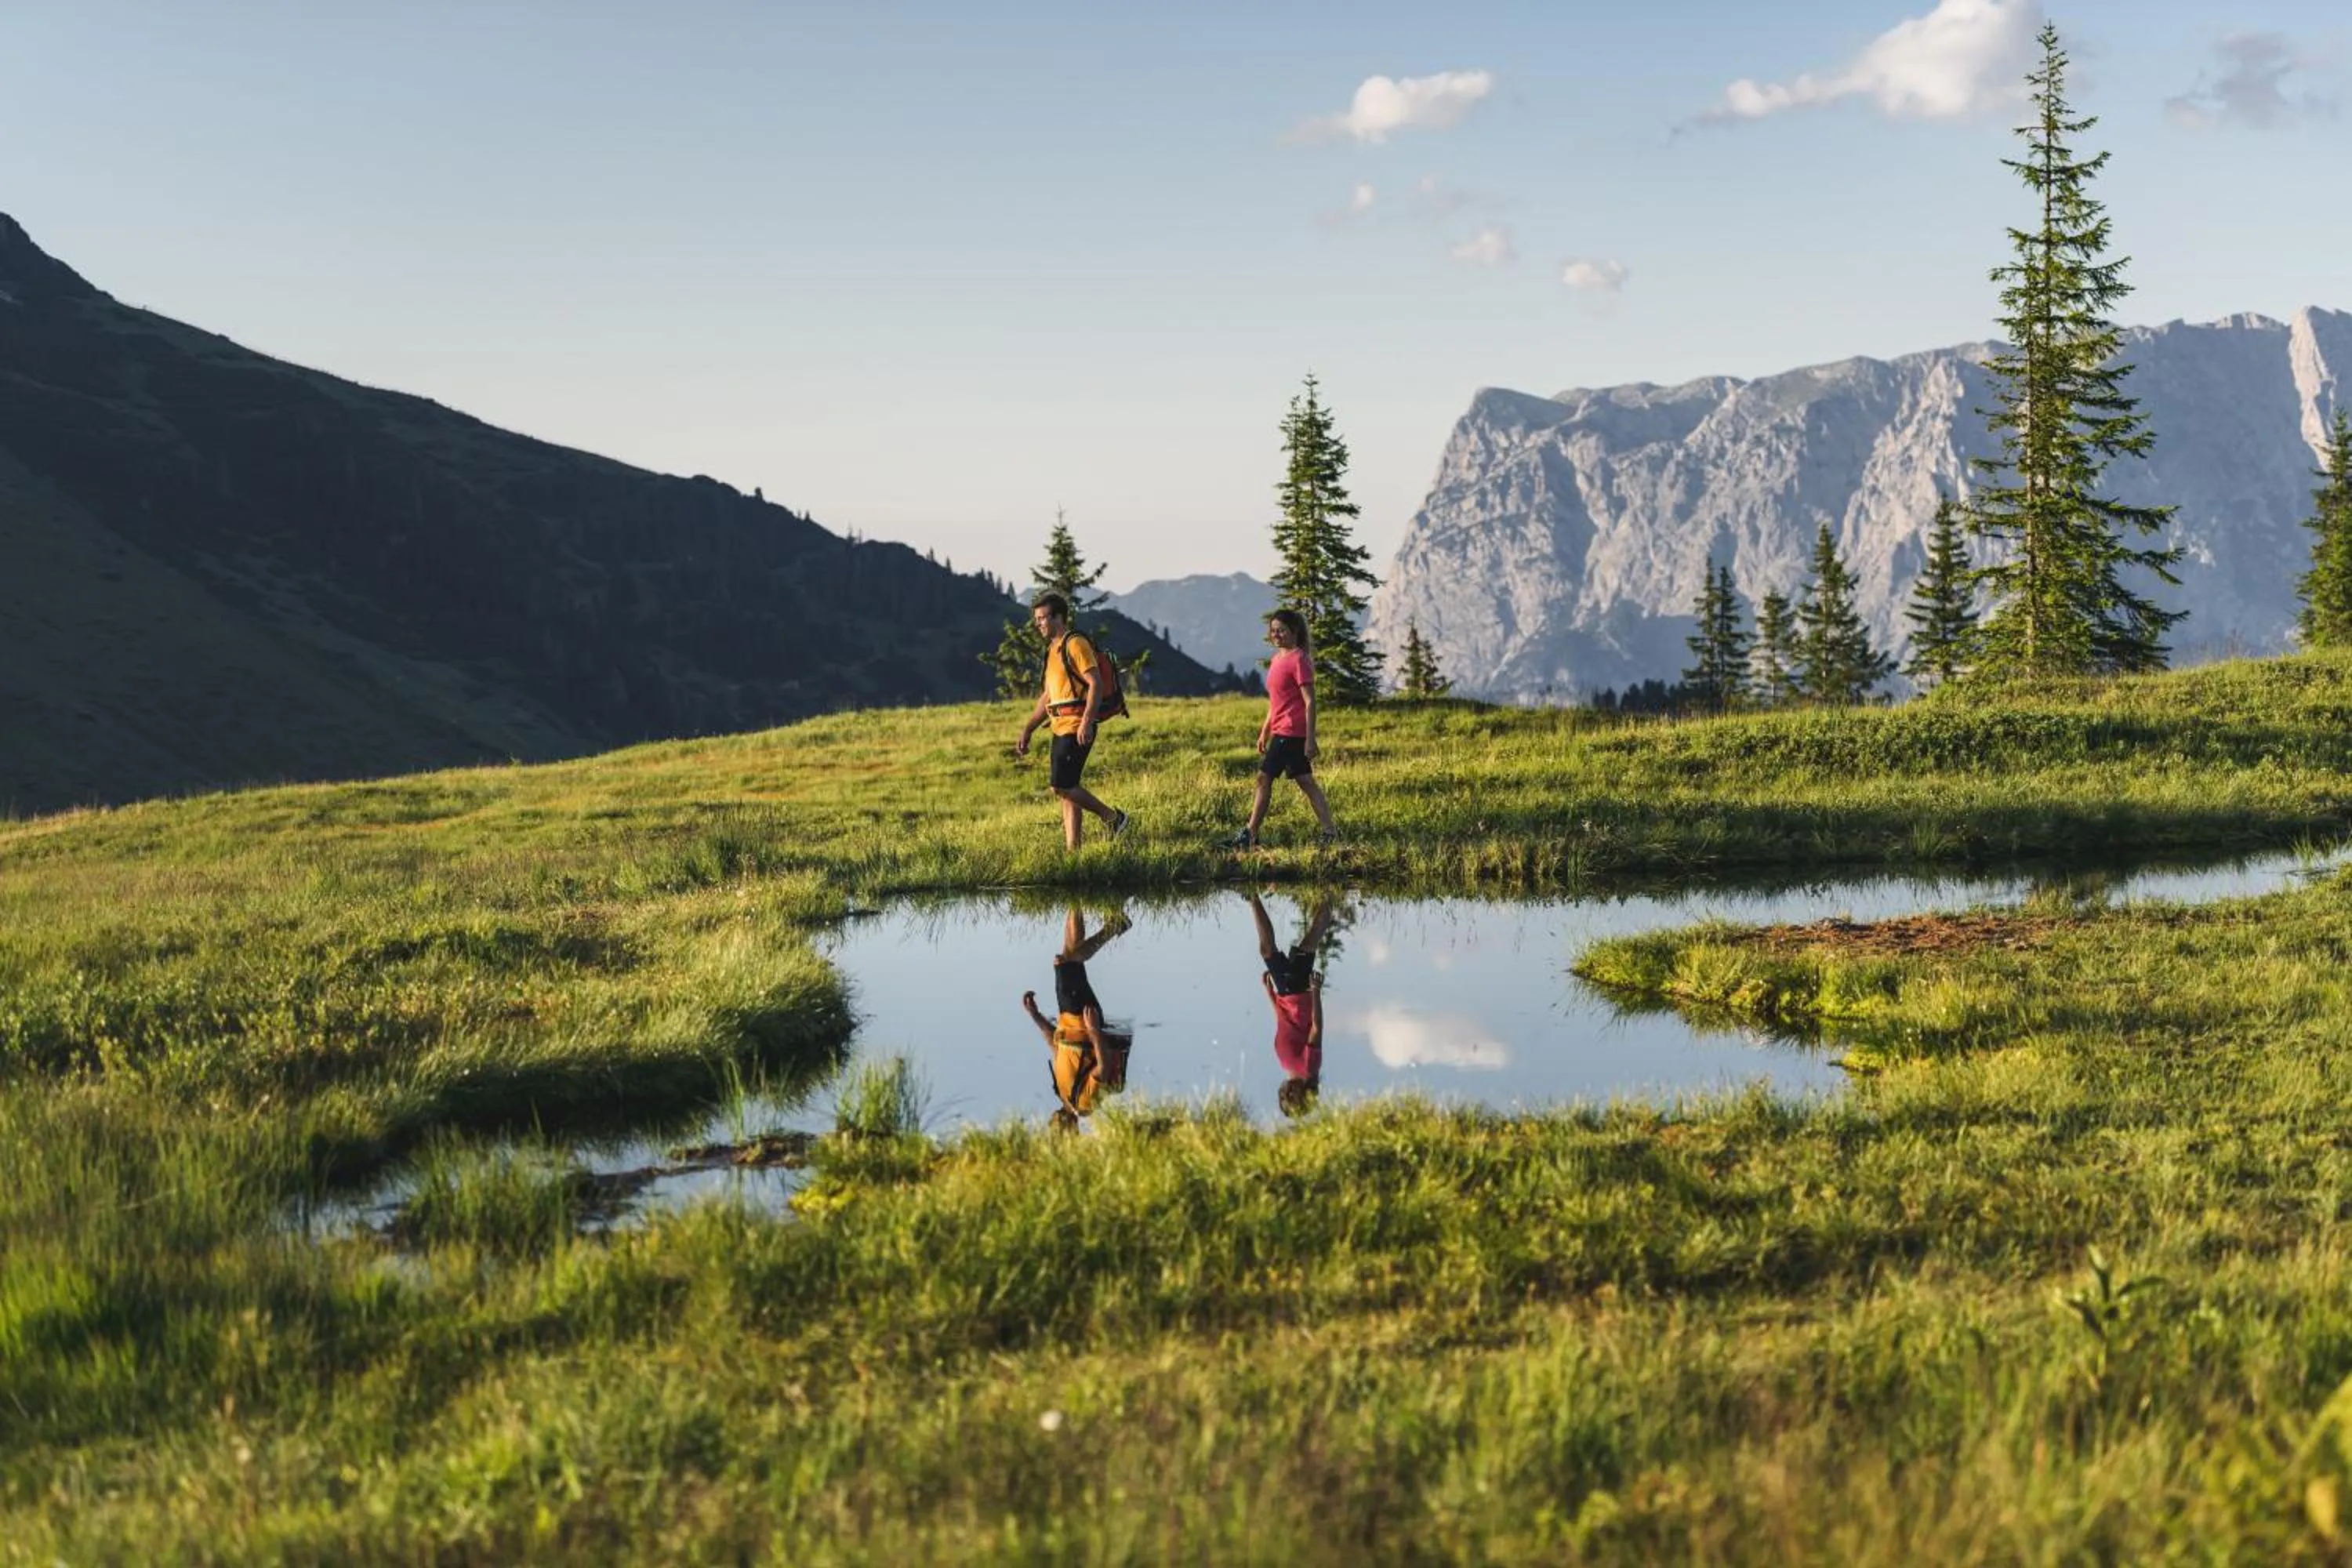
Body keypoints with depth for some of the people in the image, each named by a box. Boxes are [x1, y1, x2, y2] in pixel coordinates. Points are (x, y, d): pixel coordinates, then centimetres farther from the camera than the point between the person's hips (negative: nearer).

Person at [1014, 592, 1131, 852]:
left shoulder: (1075, 644, -9)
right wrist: (1027, 732, 21)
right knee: (1068, 790, 7)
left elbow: (1096, 684, -18)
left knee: (1062, 785, -13)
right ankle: (1072, 850, 8)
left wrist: (1086, 722, -28)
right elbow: (1047, 697, 25)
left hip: (1076, 729, -10)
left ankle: (1112, 818, -1)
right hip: (1061, 729, 10)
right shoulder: (1053, 650, 20)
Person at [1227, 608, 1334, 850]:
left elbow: (1310, 701, -16)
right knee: (1306, 782, 8)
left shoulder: (1298, 660, -13)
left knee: (1264, 778, -5)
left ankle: (1250, 835, 1)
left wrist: (1310, 739, -20)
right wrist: (1264, 733, 22)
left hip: (1290, 732, -9)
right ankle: (1330, 831, 7)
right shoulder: (1278, 659, 15)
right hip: (1280, 730, 9)